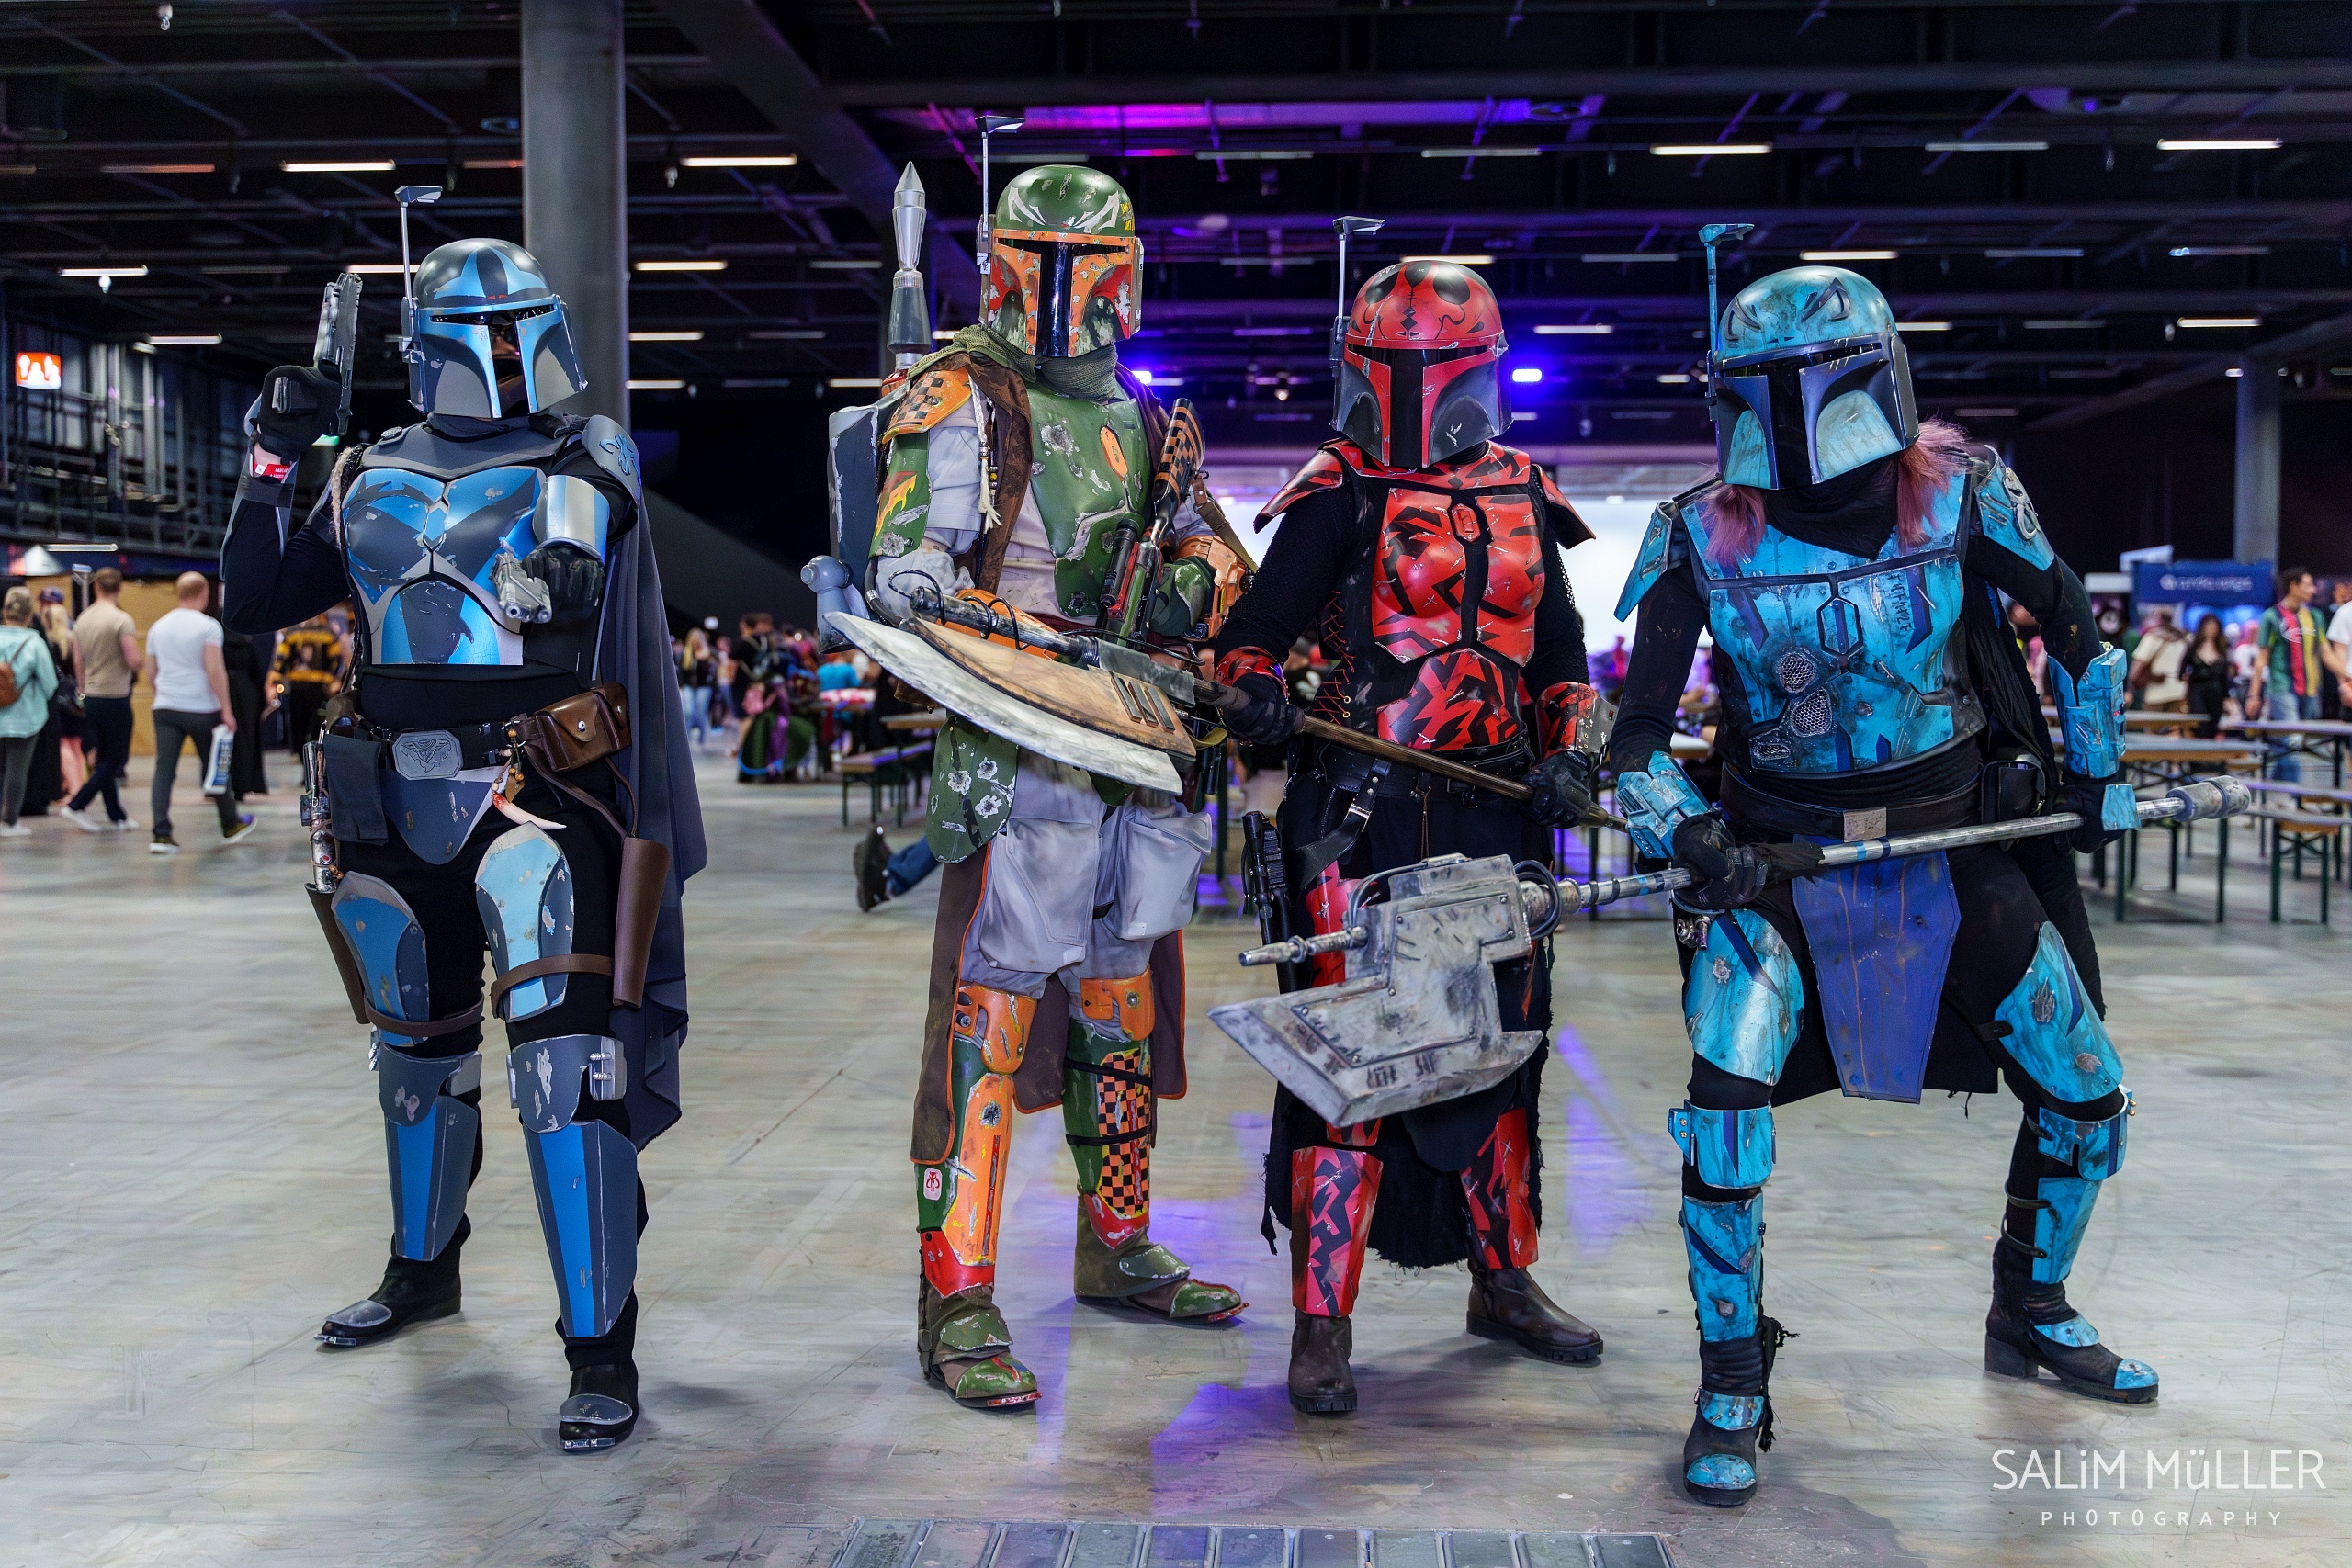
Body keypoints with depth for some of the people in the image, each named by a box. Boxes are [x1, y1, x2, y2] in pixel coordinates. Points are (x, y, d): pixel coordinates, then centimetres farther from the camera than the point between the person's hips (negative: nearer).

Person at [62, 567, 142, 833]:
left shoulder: (82, 619, 8)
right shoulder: (121, 620, -14)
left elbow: (78, 662, 15)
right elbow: (133, 660, -19)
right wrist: (144, 659, 3)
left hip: (90, 698, 7)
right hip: (115, 698, -7)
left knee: (105, 757, 13)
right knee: (116, 759, 2)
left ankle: (117, 816, 17)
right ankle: (77, 806, -6)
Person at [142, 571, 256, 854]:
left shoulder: (158, 627, 10)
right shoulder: (208, 626, -8)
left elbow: (150, 674, 16)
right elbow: (215, 671, -15)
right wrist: (227, 710, -12)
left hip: (165, 709, 4)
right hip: (202, 710, -4)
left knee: (164, 769, -1)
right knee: (213, 768, 10)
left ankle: (161, 834, -9)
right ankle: (231, 826, 24)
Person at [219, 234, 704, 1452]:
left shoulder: (585, 462, 2)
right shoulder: (371, 478, 11)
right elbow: (253, 604, 11)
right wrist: (272, 466, 3)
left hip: (534, 790, -5)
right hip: (393, 802, 5)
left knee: (565, 1054, -17)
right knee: (419, 1044, 21)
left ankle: (602, 1350, -11)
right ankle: (423, 1270, 43)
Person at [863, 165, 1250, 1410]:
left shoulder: (1130, 413, 18)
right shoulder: (961, 402, -3)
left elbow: (1205, 536, 25)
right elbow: (908, 582, -12)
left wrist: (1193, 579, 0)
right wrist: (1052, 653, -27)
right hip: (1019, 757, -7)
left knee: (1125, 1005, 16)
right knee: (989, 1017, -9)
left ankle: (1116, 1251, 32)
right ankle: (958, 1306, -1)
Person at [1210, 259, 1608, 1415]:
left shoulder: (1523, 498, 12)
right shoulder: (1342, 494, -2)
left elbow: (1560, 655, 18)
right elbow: (1255, 627, -7)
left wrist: (1567, 753, 2)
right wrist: (1256, 688, -28)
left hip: (1495, 816, 5)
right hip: (1363, 811, -5)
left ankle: (1503, 1283, 33)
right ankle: (1322, 1320, 4)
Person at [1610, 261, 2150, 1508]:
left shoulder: (1959, 494, -11)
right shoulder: (1702, 537, -12)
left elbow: (2072, 630, 6)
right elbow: (1638, 730, -9)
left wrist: (2097, 776, 13)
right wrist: (1688, 834, -25)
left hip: (1958, 853, 2)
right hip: (1778, 866, -2)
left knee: (2088, 1097, 8)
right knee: (1725, 1101, -21)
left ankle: (2029, 1316, 36)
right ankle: (1732, 1389, -3)